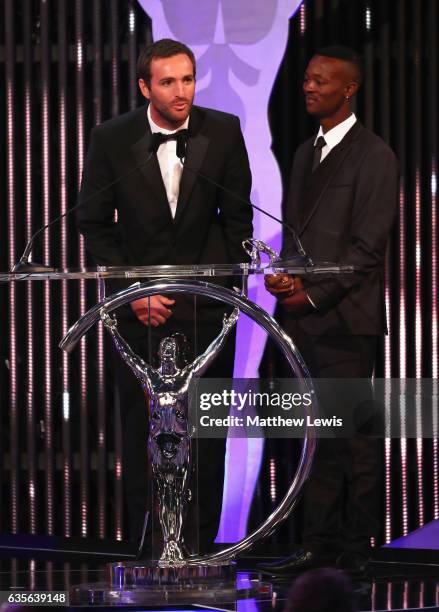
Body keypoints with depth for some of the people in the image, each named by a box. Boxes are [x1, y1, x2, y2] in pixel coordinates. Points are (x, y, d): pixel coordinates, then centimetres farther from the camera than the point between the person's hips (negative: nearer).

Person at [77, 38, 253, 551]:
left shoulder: (223, 132, -4)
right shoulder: (111, 139, -6)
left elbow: (237, 217, 5)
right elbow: (94, 224, 0)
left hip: (207, 302, 1)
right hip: (140, 304, 0)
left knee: (207, 432, 3)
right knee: (141, 428, 2)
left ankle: (201, 544, 11)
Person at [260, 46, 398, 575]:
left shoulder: (373, 156, -6)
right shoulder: (305, 154, 20)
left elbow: (367, 245, -11)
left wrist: (315, 293, -13)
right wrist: (281, 275, 3)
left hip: (344, 315, -7)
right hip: (304, 315, 8)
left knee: (350, 436, -5)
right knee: (318, 436, 8)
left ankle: (354, 550, -1)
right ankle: (320, 546, 11)